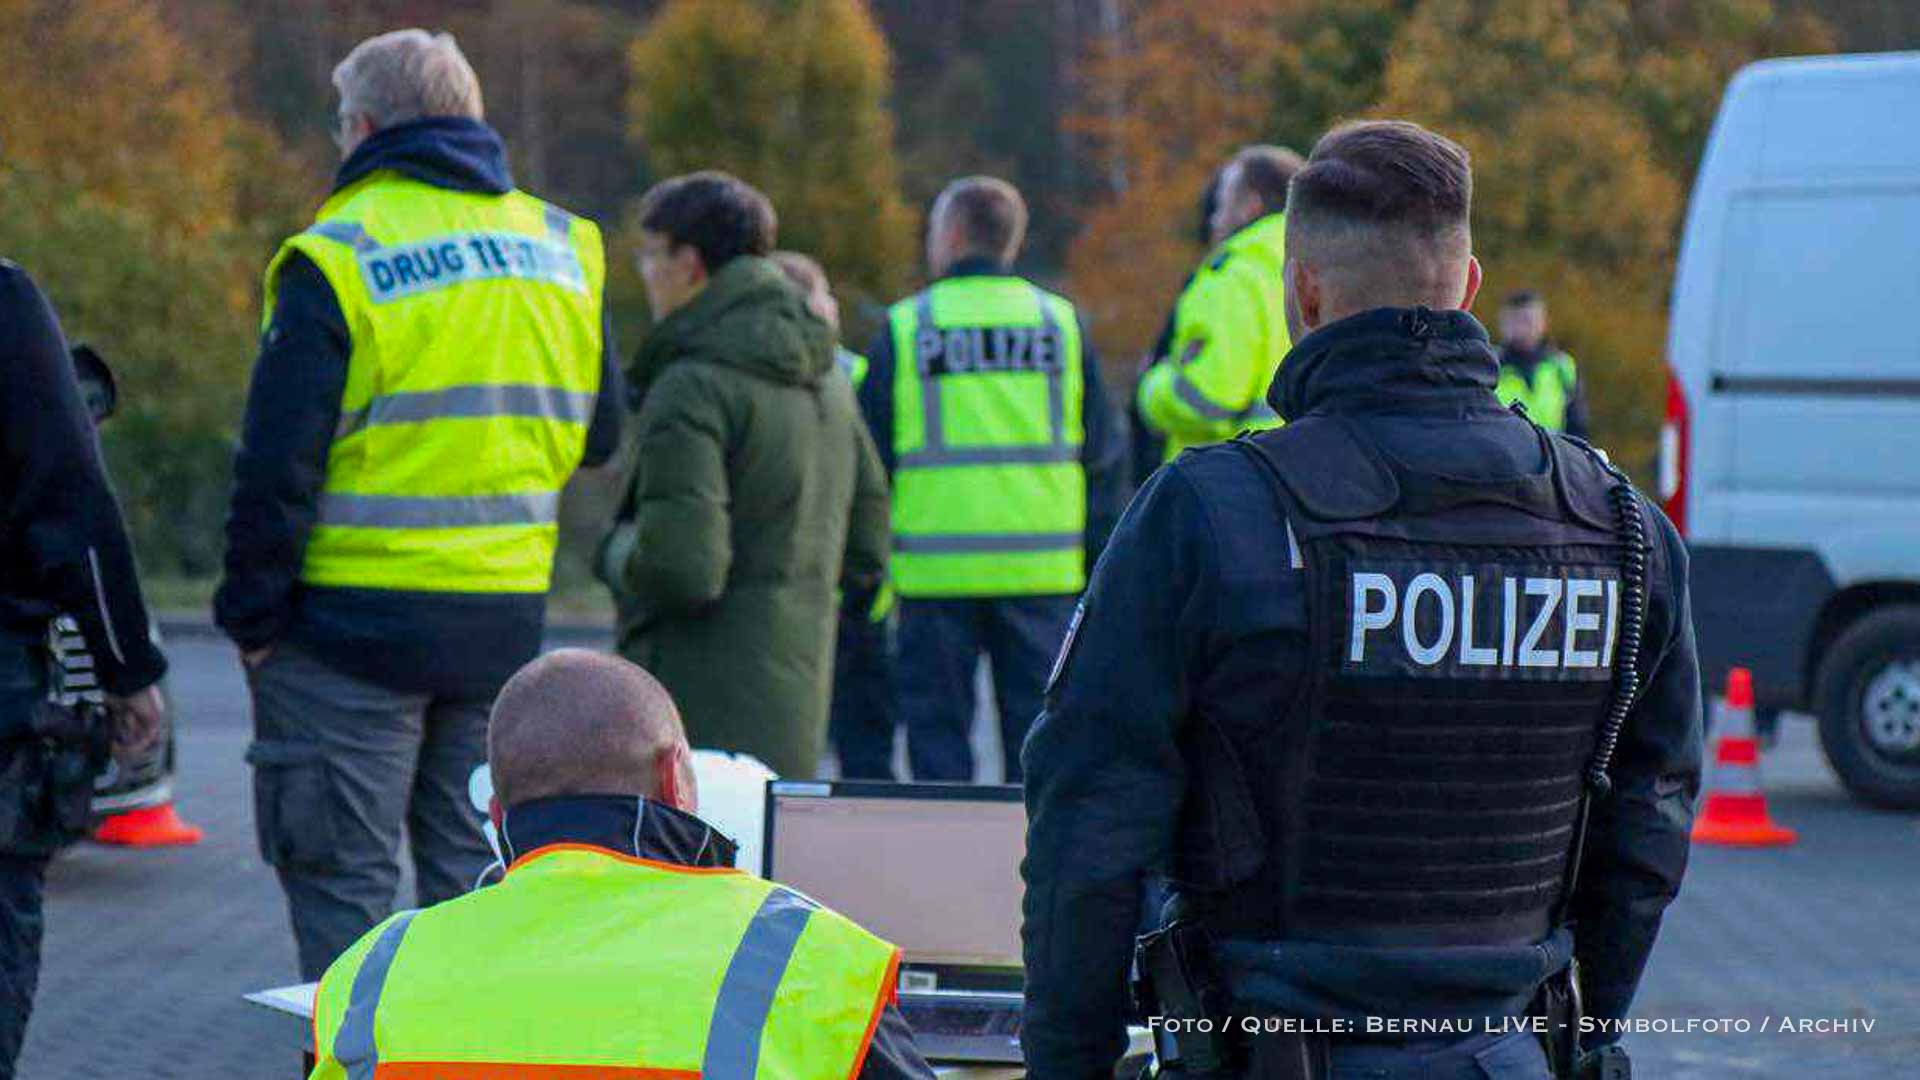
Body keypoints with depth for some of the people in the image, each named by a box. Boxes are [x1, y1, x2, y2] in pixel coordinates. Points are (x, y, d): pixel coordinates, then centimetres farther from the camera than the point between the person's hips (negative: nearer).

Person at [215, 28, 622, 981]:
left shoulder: (336, 258, -10)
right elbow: (598, 436, 14)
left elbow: (278, 463, -12)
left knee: (343, 877, 1)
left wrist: (253, 615, -4)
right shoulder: (562, 245, 8)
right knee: (476, 875, 14)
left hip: (357, 617, -5)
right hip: (509, 617, 5)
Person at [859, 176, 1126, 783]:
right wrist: (1099, 559, 12)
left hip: (937, 567, -2)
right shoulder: (1060, 322, 6)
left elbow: (868, 455, 2)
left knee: (937, 731, 5)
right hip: (1042, 566, 2)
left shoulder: (906, 327, 0)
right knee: (1036, 732, 7)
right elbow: (1104, 454, 6)